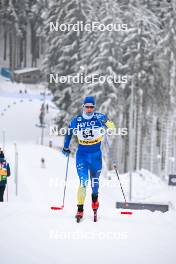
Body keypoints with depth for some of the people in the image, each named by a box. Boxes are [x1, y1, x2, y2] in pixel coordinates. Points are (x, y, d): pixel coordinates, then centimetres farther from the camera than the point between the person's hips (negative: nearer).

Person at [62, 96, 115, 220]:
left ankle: (95, 196, 42)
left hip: (96, 154, 0)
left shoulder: (99, 117, -5)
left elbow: (112, 126, -12)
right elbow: (69, 133, 15)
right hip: (82, 154, 0)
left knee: (95, 180, 10)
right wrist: (66, 147, 15)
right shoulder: (76, 120, -1)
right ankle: (80, 208, -12)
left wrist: (105, 121, -31)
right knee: (83, 181, -14)